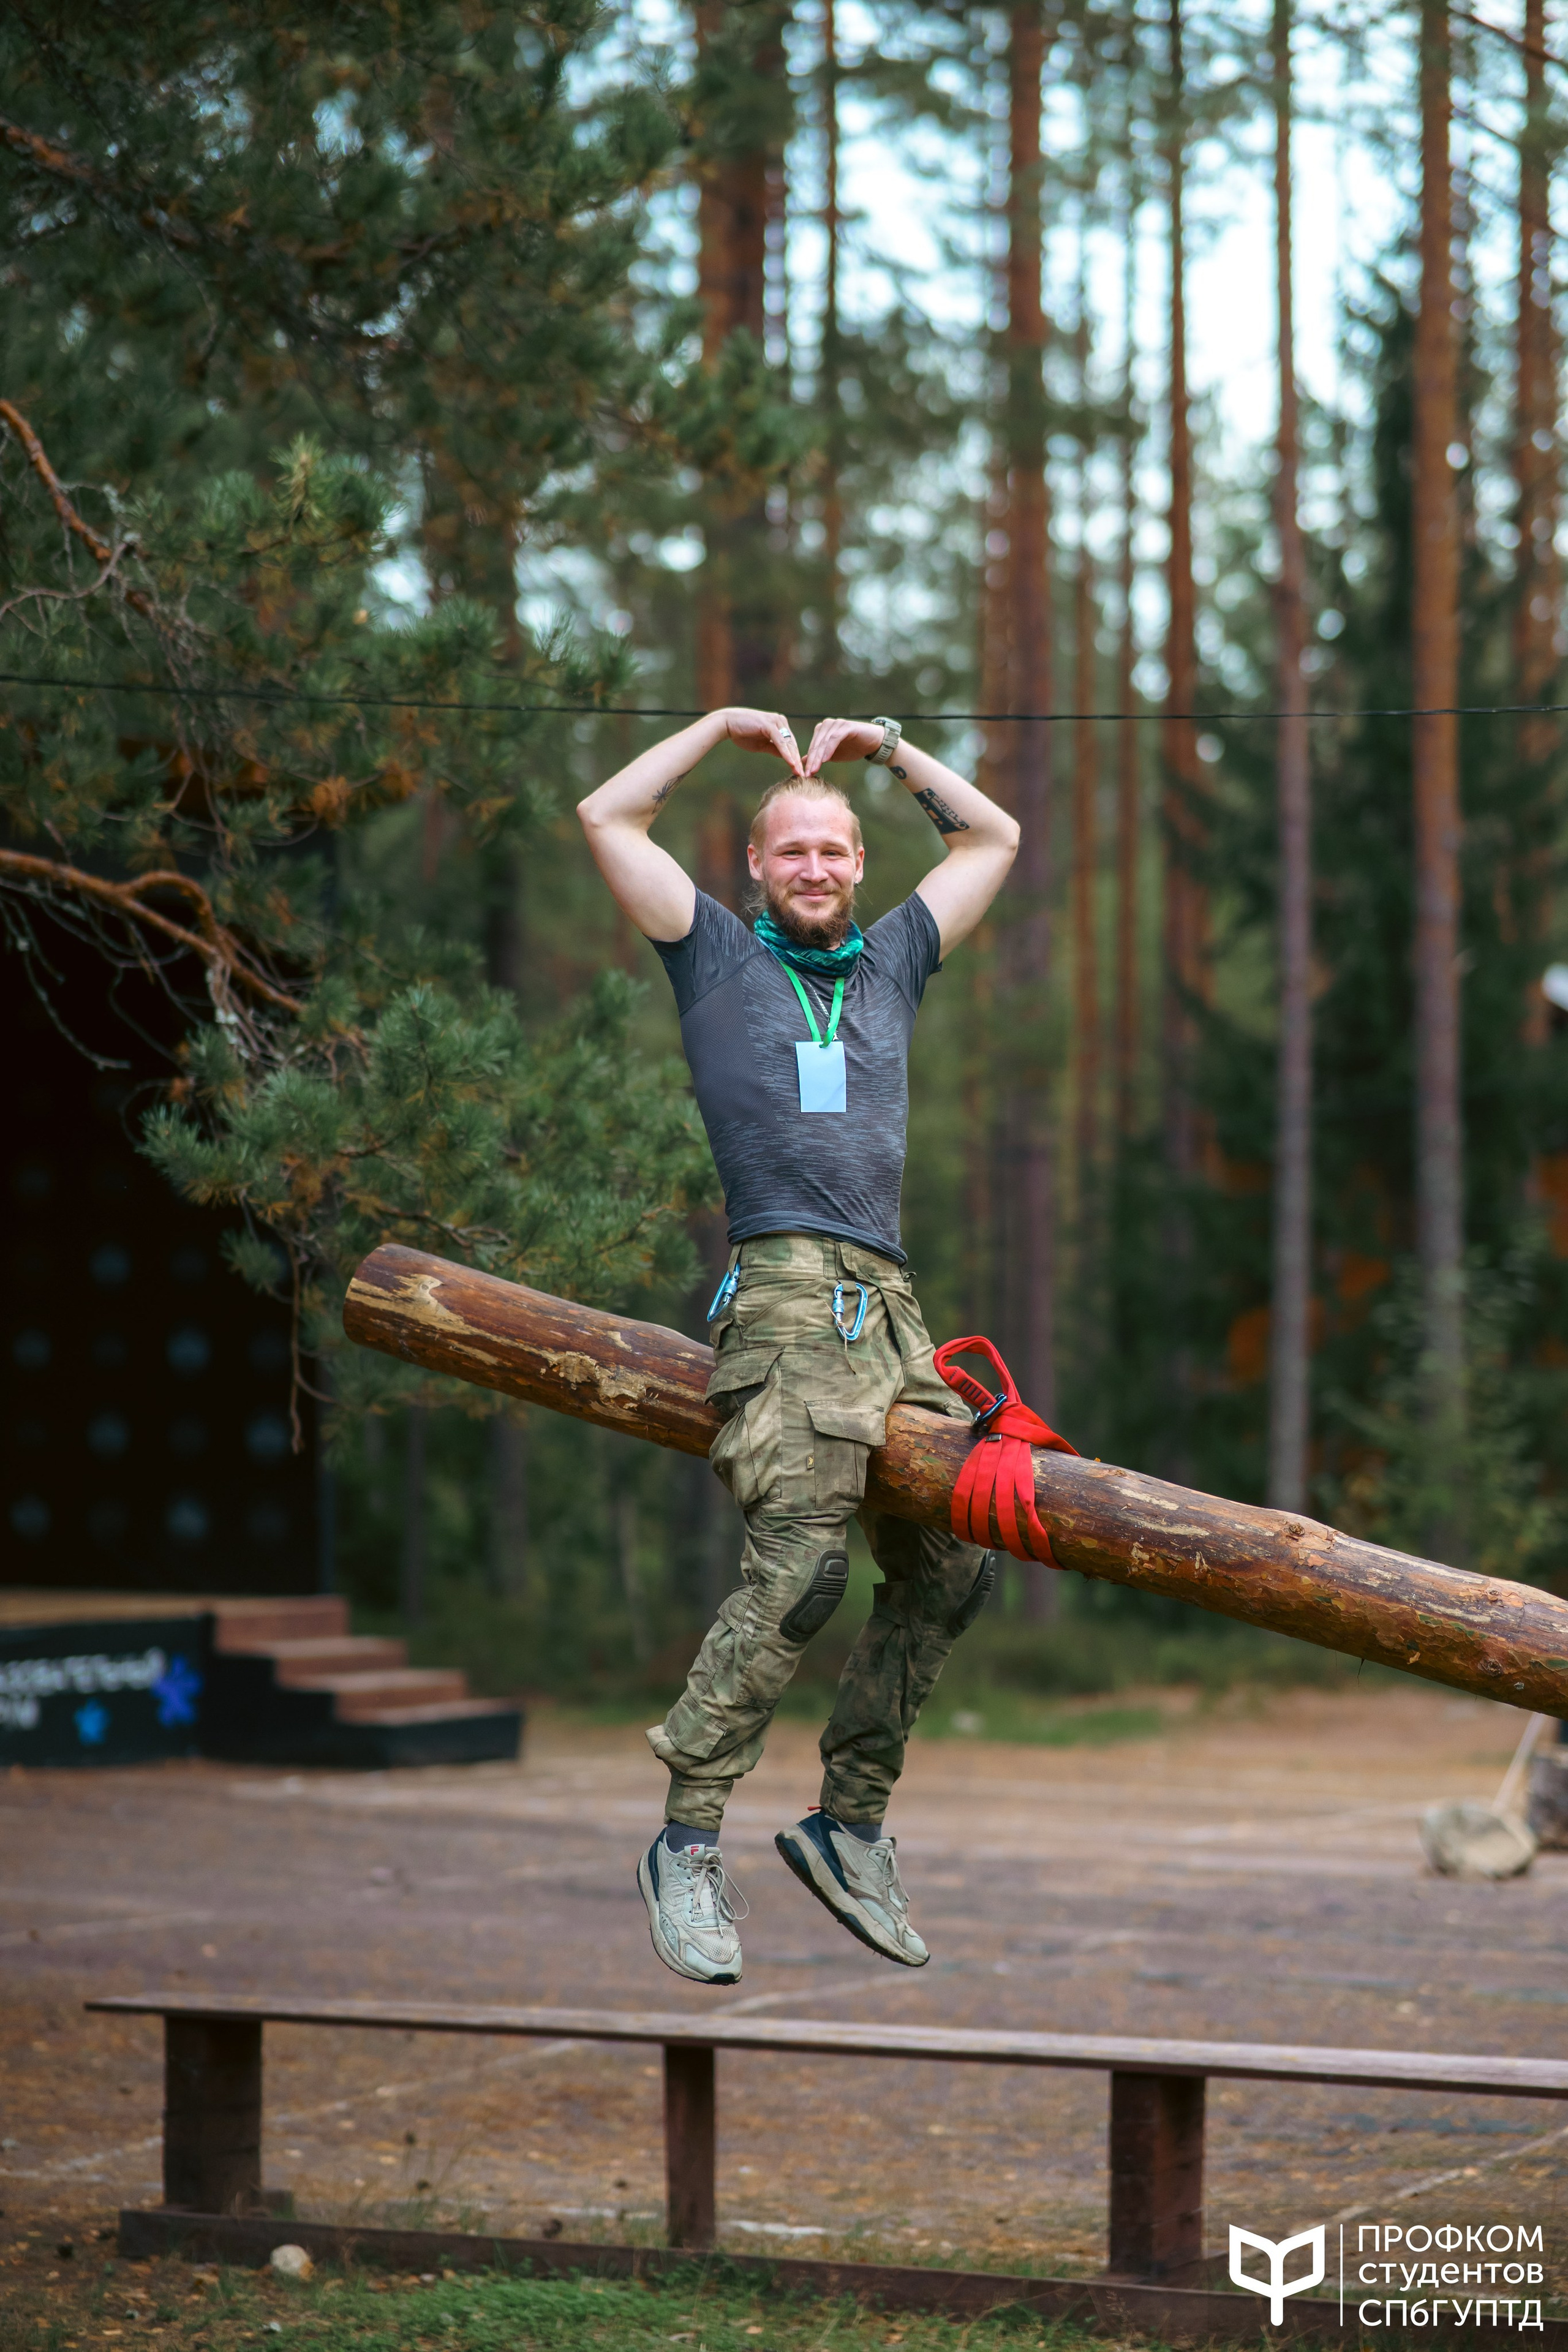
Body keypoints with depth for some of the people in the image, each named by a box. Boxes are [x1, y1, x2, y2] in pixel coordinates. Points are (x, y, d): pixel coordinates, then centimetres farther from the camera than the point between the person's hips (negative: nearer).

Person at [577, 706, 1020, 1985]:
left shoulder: (891, 961, 26)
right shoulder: (719, 954, 14)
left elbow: (994, 837, 34)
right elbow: (609, 819, 9)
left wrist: (888, 746, 29)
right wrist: (720, 728, 18)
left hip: (888, 1301, 6)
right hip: (785, 1287, -6)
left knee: (950, 1563, 1)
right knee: (800, 1556, -21)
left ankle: (851, 1822, 11)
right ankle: (689, 1840, -20)